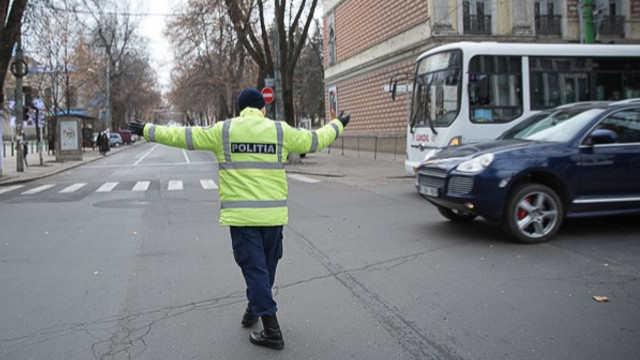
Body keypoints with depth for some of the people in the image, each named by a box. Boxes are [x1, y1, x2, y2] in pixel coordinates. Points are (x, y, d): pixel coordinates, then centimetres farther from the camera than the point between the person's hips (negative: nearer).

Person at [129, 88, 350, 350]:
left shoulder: (222, 131, 1)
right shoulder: (280, 131, 3)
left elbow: (183, 136, 5)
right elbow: (315, 140, 13)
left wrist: (148, 131, 17)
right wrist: (338, 124, 31)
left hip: (241, 214, -1)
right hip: (273, 214, 2)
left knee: (254, 269, 3)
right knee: (267, 266, 20)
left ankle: (272, 331, 3)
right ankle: (253, 310, 39)